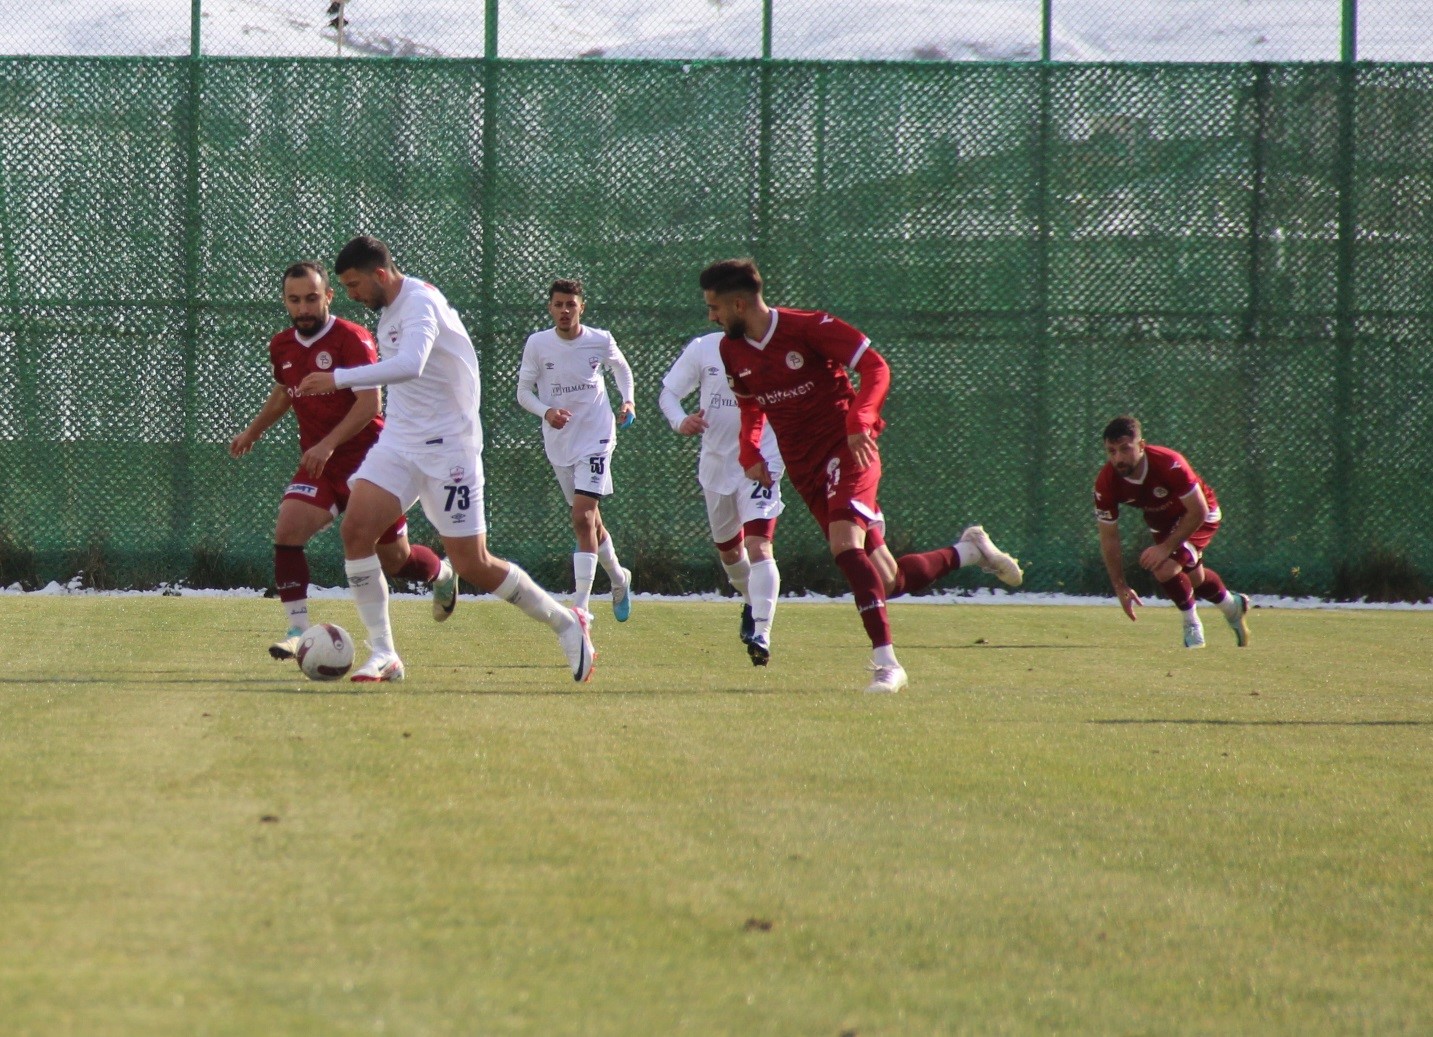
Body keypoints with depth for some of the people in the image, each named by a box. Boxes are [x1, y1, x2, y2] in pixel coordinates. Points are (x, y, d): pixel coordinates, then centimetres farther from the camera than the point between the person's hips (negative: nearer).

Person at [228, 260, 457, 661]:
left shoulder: (351, 339, -15)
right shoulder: (282, 347, 5)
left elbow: (369, 403, -23)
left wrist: (328, 444, -31)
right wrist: (252, 432, 35)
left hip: (365, 459, -5)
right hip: (317, 463, 5)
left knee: (394, 560, 7)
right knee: (287, 531, -21)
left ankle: (443, 573, 42)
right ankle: (297, 628, -17)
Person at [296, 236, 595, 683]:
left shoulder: (420, 303, -20)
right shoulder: (390, 308, 9)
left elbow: (409, 366, -38)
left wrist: (338, 378, -40)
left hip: (448, 445, -8)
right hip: (399, 441, 8)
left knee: (473, 566, -4)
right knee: (356, 527, -12)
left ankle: (566, 625, 17)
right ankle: (383, 654, -7)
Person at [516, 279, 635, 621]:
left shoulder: (600, 341, -6)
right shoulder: (537, 344, -5)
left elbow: (621, 369, 16)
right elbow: (523, 391, 0)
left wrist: (628, 401, 0)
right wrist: (546, 412, -19)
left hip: (595, 439, -3)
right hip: (559, 444, 3)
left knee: (583, 519, -16)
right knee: (590, 521, 15)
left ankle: (581, 607, -18)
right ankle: (618, 577, 41)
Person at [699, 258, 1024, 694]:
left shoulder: (807, 327, -14)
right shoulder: (732, 352, 5)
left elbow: (876, 367, -14)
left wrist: (859, 420, -29)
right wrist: (749, 453, 3)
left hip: (846, 448, -6)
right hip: (805, 469, 6)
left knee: (845, 545, -30)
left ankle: (886, 663, -27)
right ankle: (970, 551, 29)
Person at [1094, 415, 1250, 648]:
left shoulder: (1169, 464, -40)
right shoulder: (1106, 483, -27)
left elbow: (1198, 512, -30)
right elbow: (1109, 537, -15)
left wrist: (1166, 547, -34)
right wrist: (1120, 587, -17)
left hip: (1198, 516, -6)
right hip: (1161, 521, 6)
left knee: (1165, 567, -26)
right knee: (1193, 578, 25)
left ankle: (1192, 626, -1)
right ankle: (1234, 607, 56)